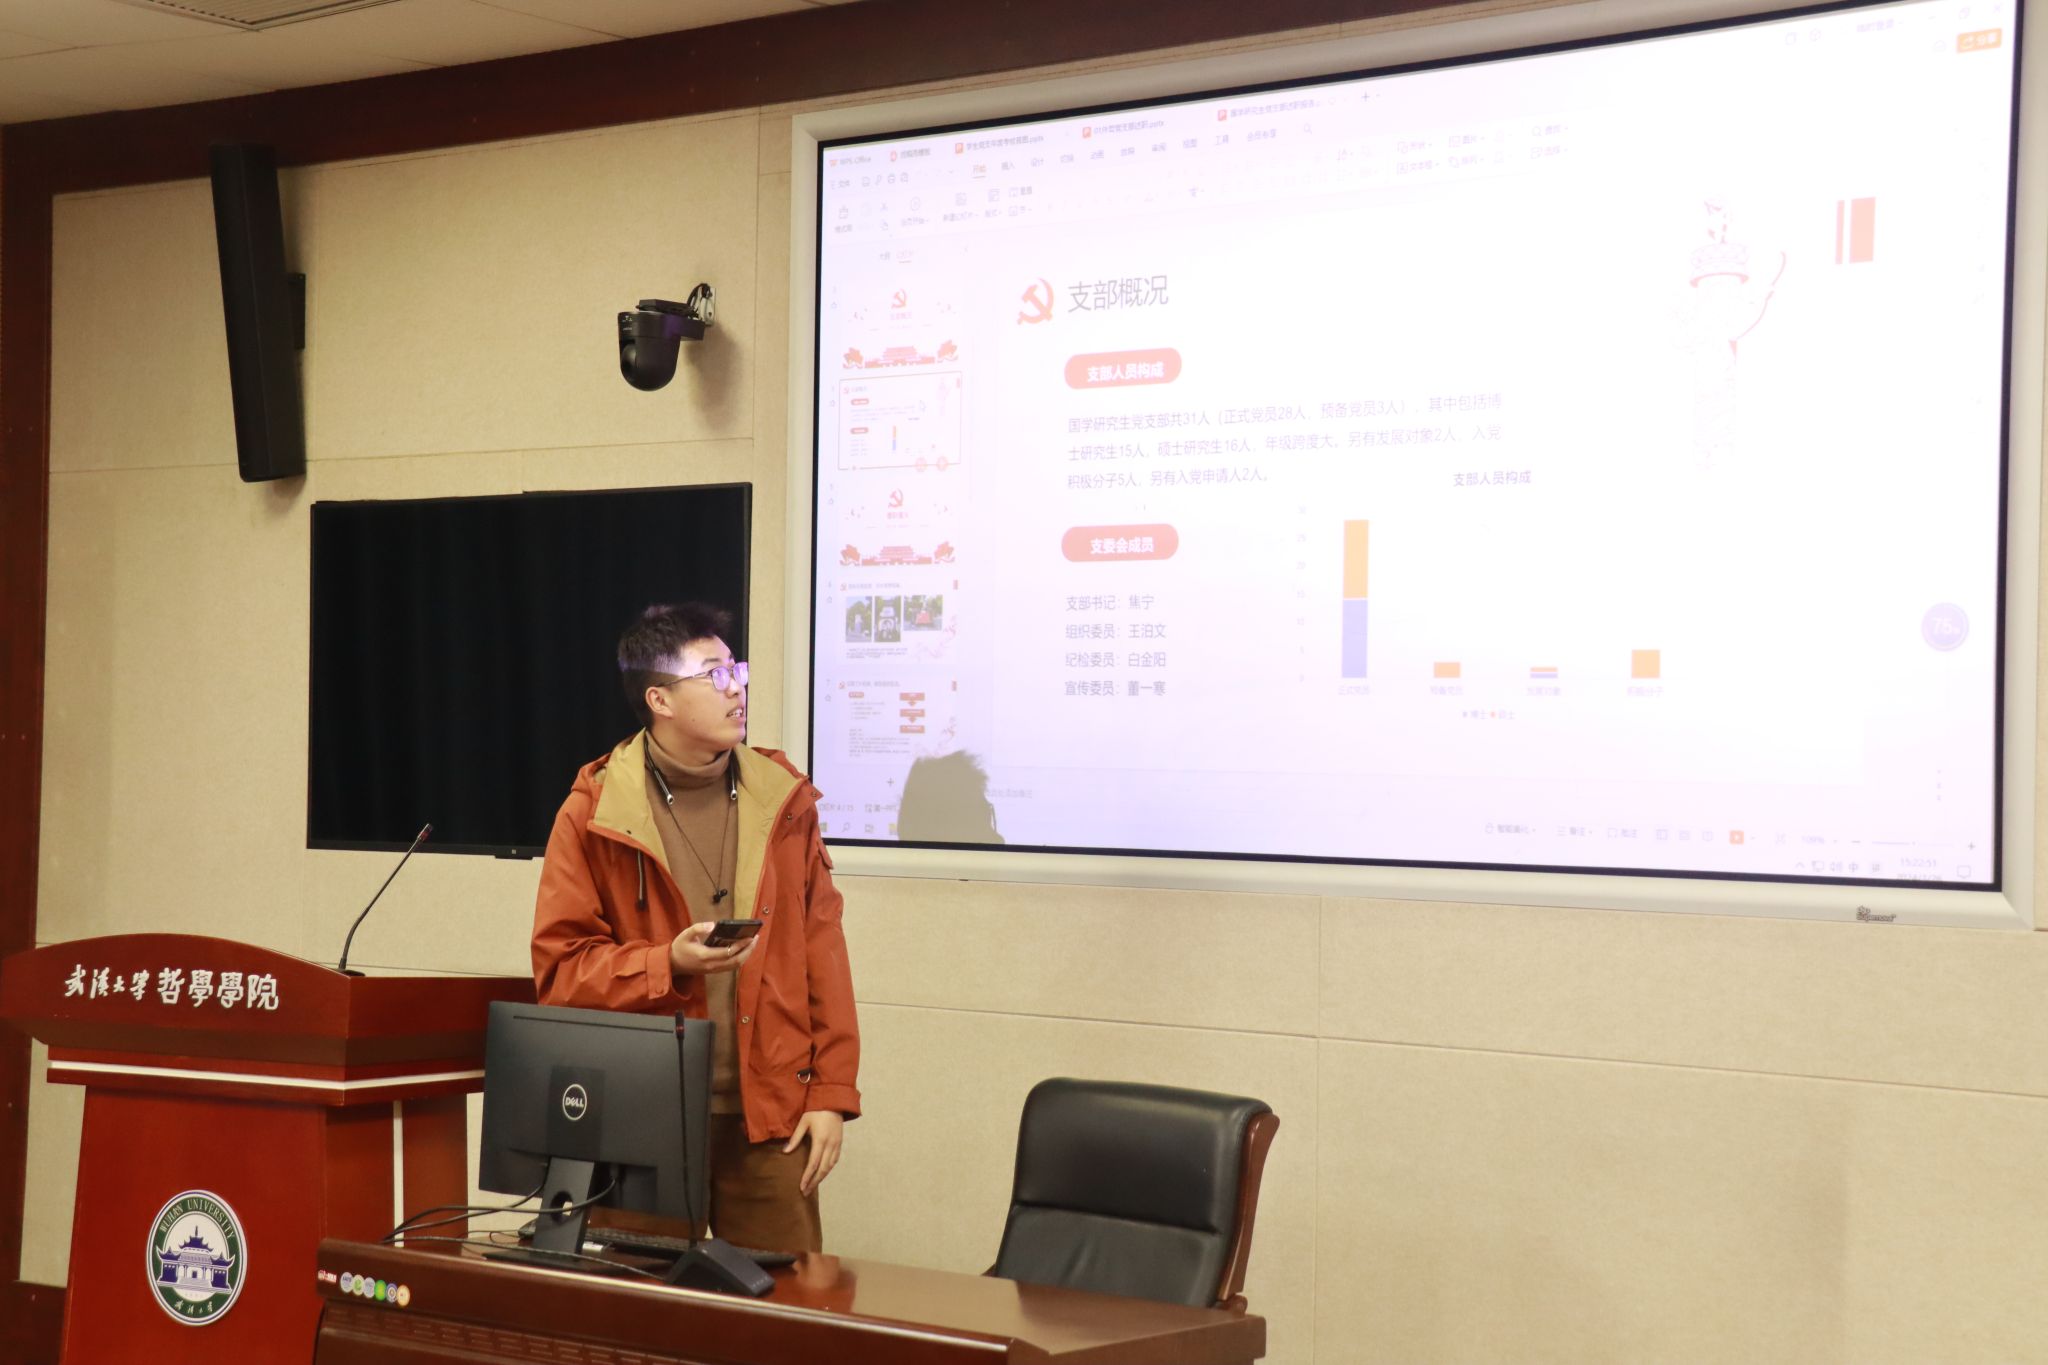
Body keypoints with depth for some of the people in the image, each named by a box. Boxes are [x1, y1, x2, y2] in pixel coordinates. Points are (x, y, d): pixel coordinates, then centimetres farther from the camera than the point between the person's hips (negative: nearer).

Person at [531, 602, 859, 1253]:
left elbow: (821, 948, 7)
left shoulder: (784, 801, 8)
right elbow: (560, 968, -2)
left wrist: (831, 1094, 2)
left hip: (771, 1121, 2)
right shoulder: (594, 814, -1)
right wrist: (668, 965, -17)